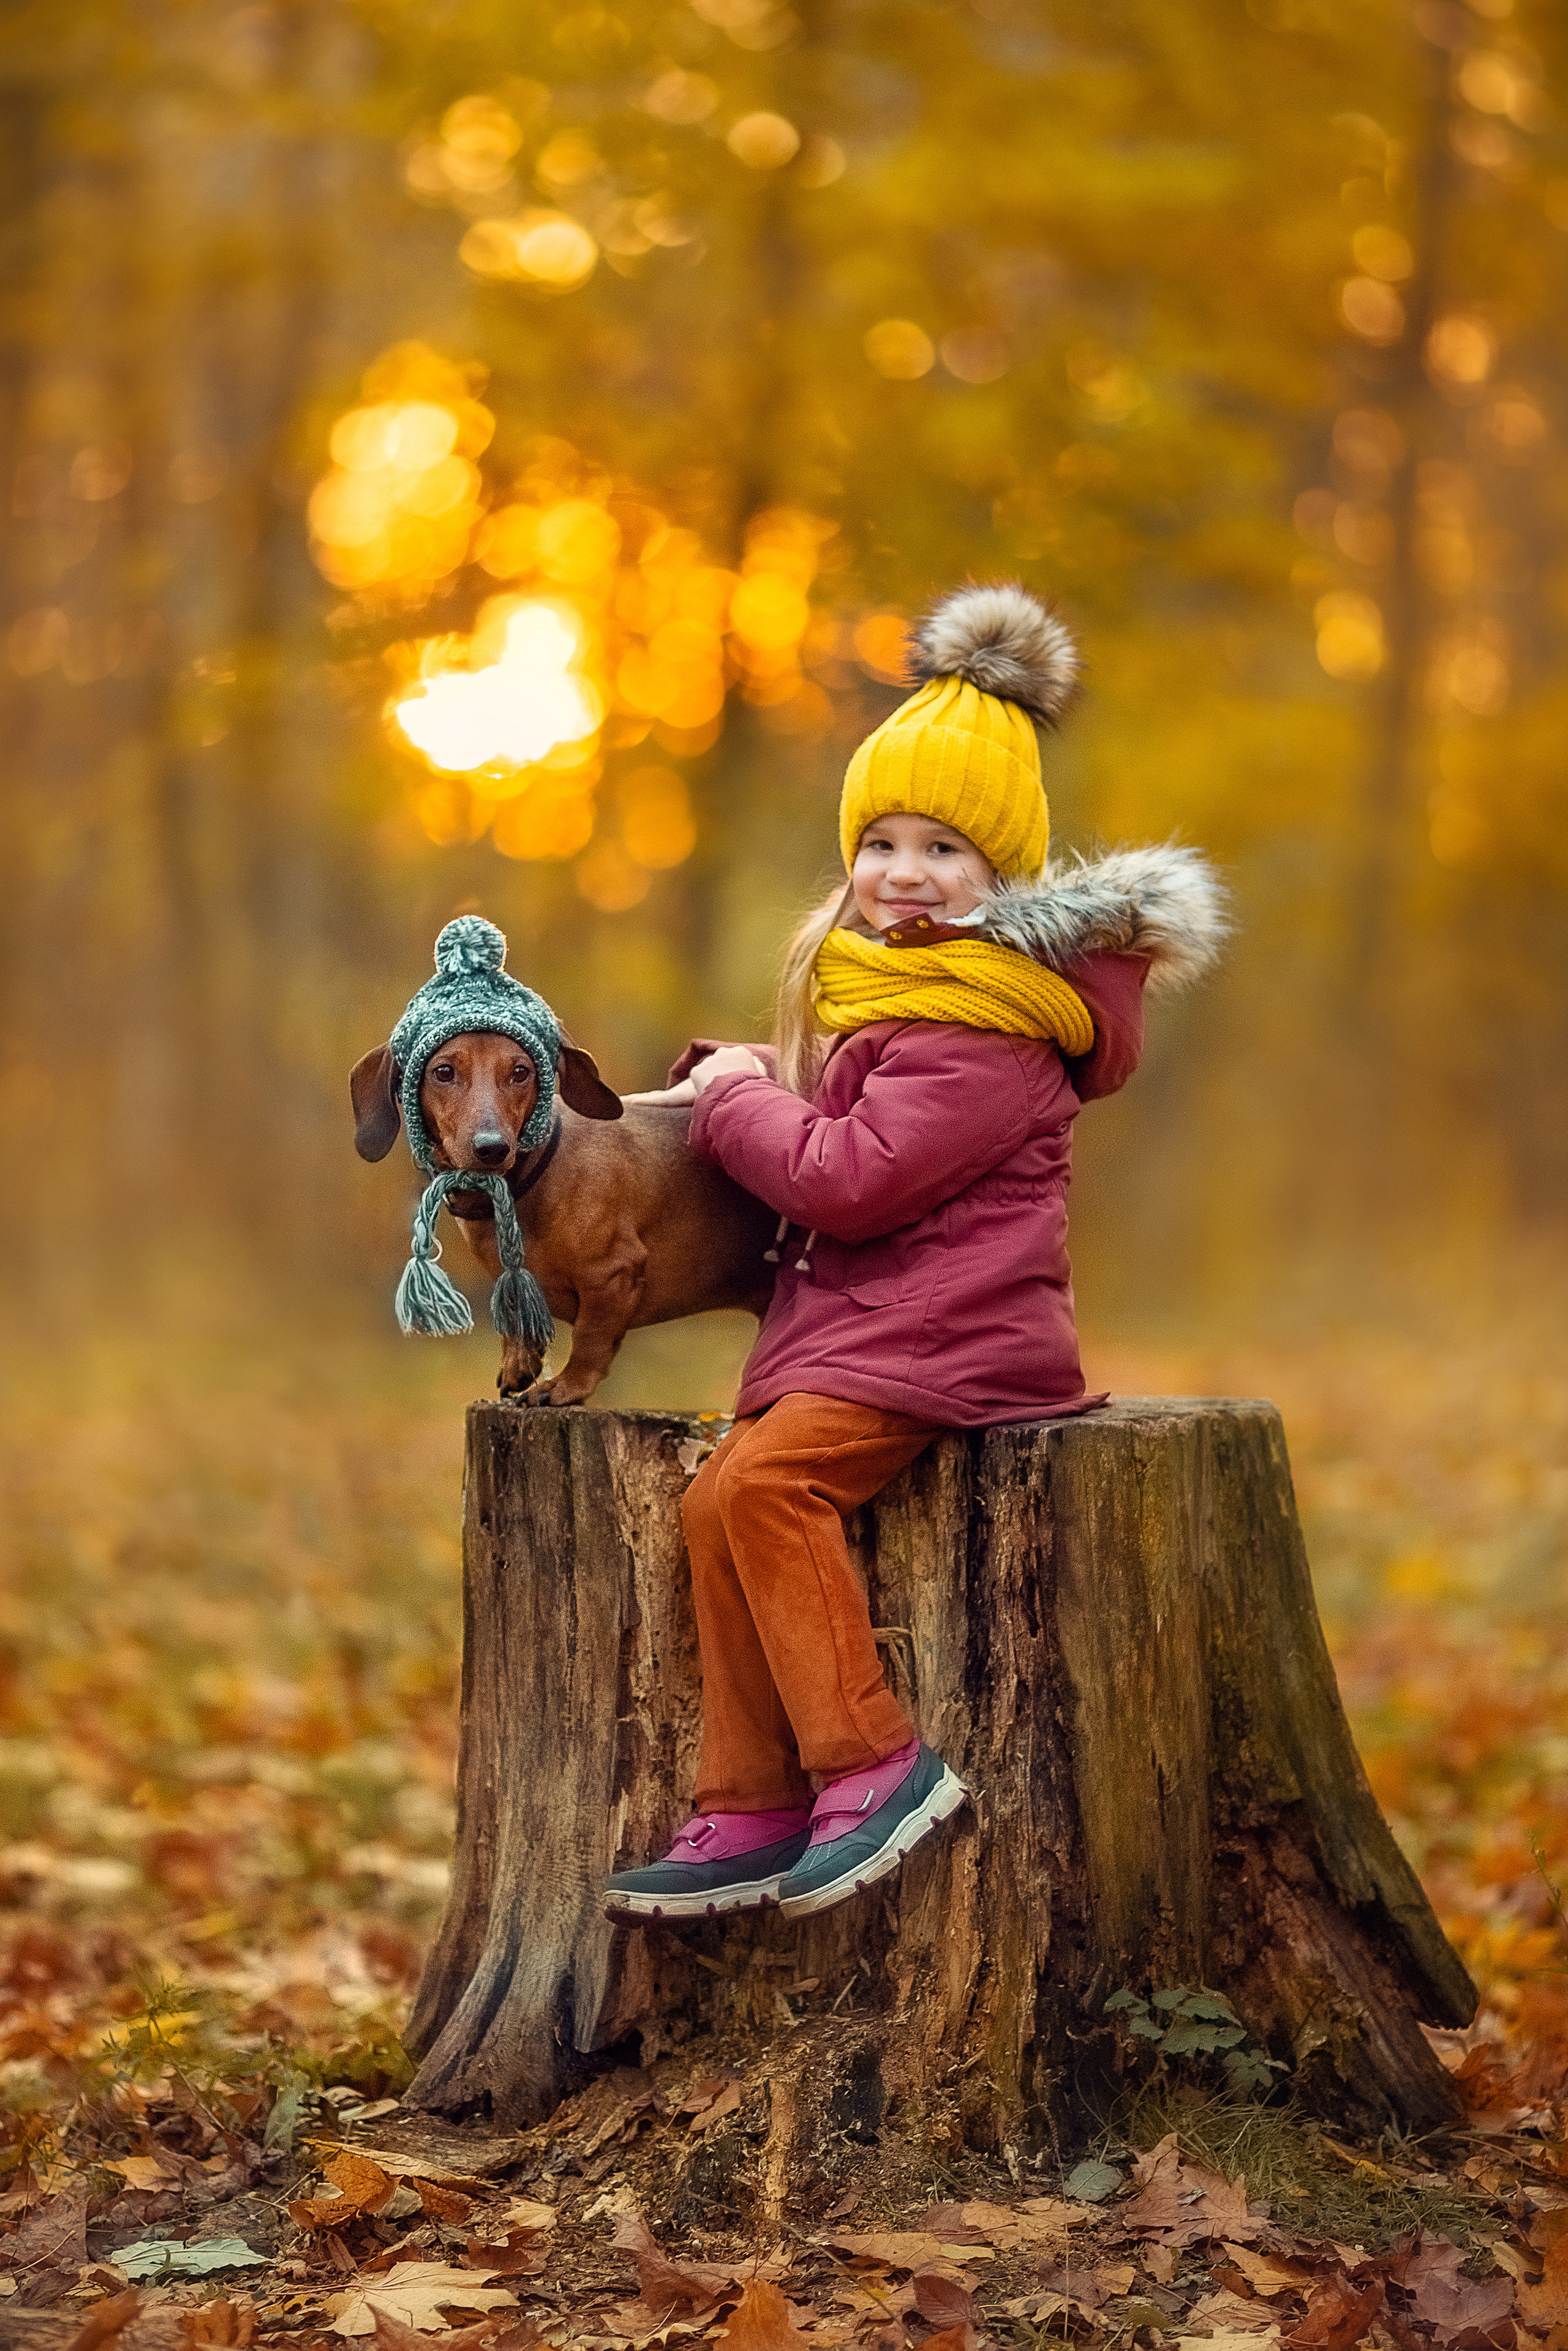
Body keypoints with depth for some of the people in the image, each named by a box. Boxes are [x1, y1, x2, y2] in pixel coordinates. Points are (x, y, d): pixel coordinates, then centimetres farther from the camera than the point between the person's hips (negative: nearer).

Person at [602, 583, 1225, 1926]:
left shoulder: (987, 1029, -18)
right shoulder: (878, 977, 16)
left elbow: (853, 1178, -23)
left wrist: (732, 1102, -7)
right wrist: (753, 1086, 7)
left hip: (948, 1338, -10)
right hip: (850, 1325, 10)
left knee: (764, 1478, -26)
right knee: (720, 1507, 0)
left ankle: (873, 1765, -20)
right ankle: (754, 1817, 3)